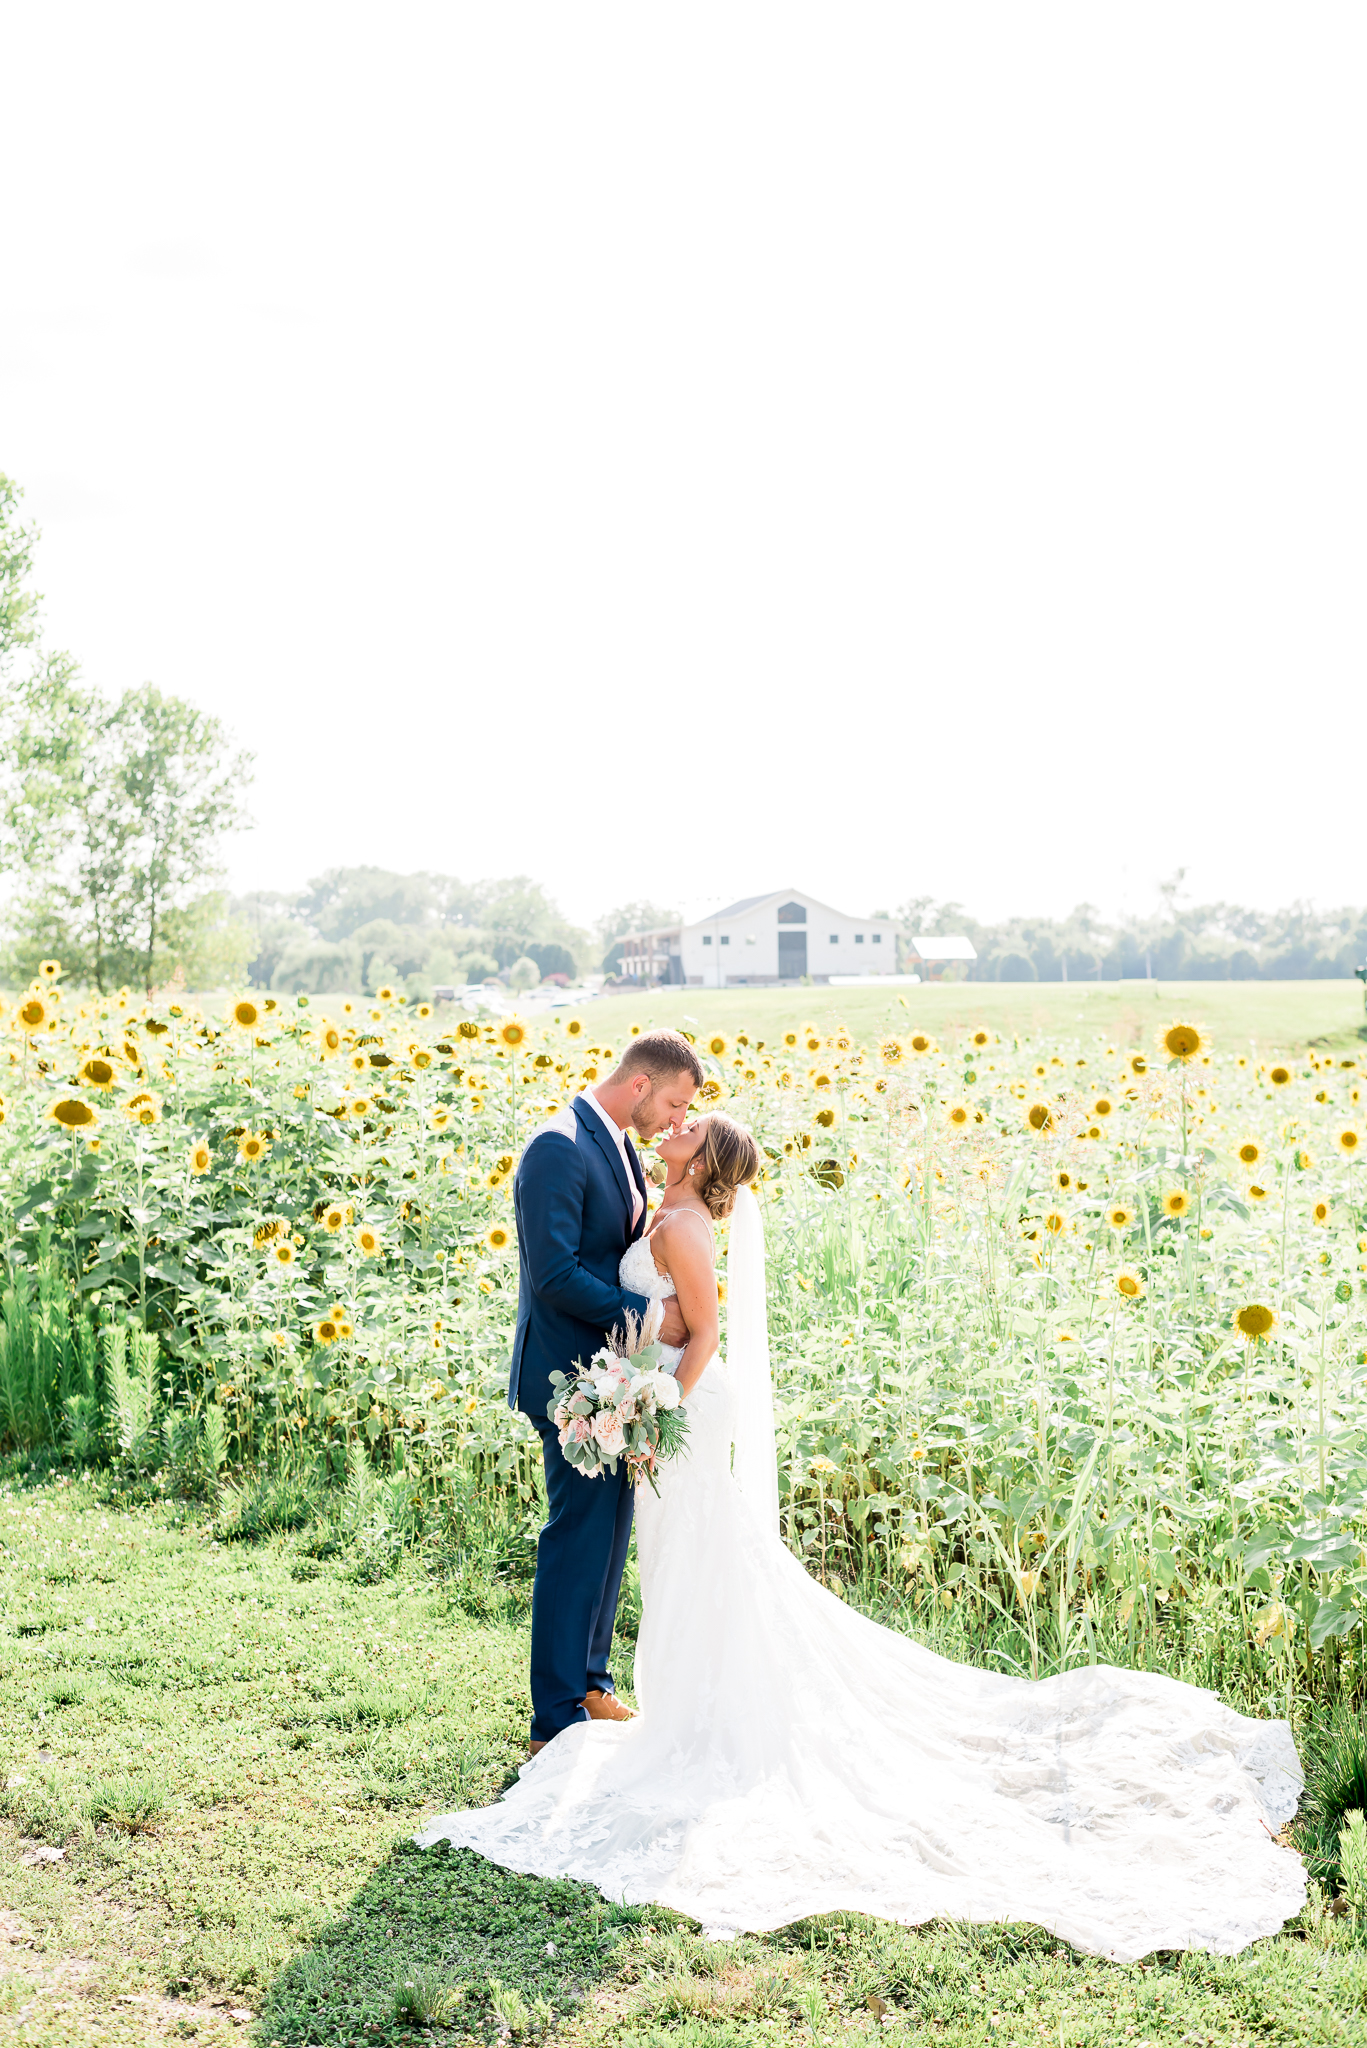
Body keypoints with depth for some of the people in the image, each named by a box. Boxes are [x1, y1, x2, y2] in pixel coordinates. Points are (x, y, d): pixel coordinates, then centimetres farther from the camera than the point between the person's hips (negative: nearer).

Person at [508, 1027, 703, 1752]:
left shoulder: (616, 1145, 12)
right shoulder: (560, 1150, -19)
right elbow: (555, 1276, -24)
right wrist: (648, 1313, -20)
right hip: (572, 1375, -10)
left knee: (611, 1529, 17)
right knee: (578, 1537, -5)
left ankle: (589, 1683, 30)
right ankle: (555, 1720, 5)